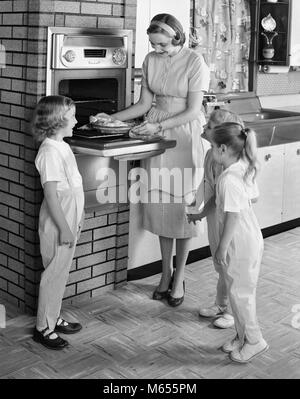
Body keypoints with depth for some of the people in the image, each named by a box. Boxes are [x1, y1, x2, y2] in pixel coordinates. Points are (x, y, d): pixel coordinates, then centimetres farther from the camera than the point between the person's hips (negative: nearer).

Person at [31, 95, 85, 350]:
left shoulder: (62, 146, 9)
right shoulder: (50, 152, -21)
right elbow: (51, 194, -22)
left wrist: (77, 219, 20)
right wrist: (64, 228, -21)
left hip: (68, 220, 9)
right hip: (57, 224, -9)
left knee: (61, 272, 18)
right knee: (54, 274, 1)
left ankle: (54, 318, 31)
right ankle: (43, 327, 13)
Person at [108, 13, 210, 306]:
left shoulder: (195, 62, -11)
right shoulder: (151, 60, 5)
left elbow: (193, 110, -14)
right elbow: (144, 103, 9)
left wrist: (159, 125, -22)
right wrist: (111, 118, -1)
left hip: (185, 138, -5)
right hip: (156, 135, 5)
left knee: (182, 206, 0)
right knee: (160, 205, 6)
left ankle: (179, 277, 13)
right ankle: (166, 272, 20)